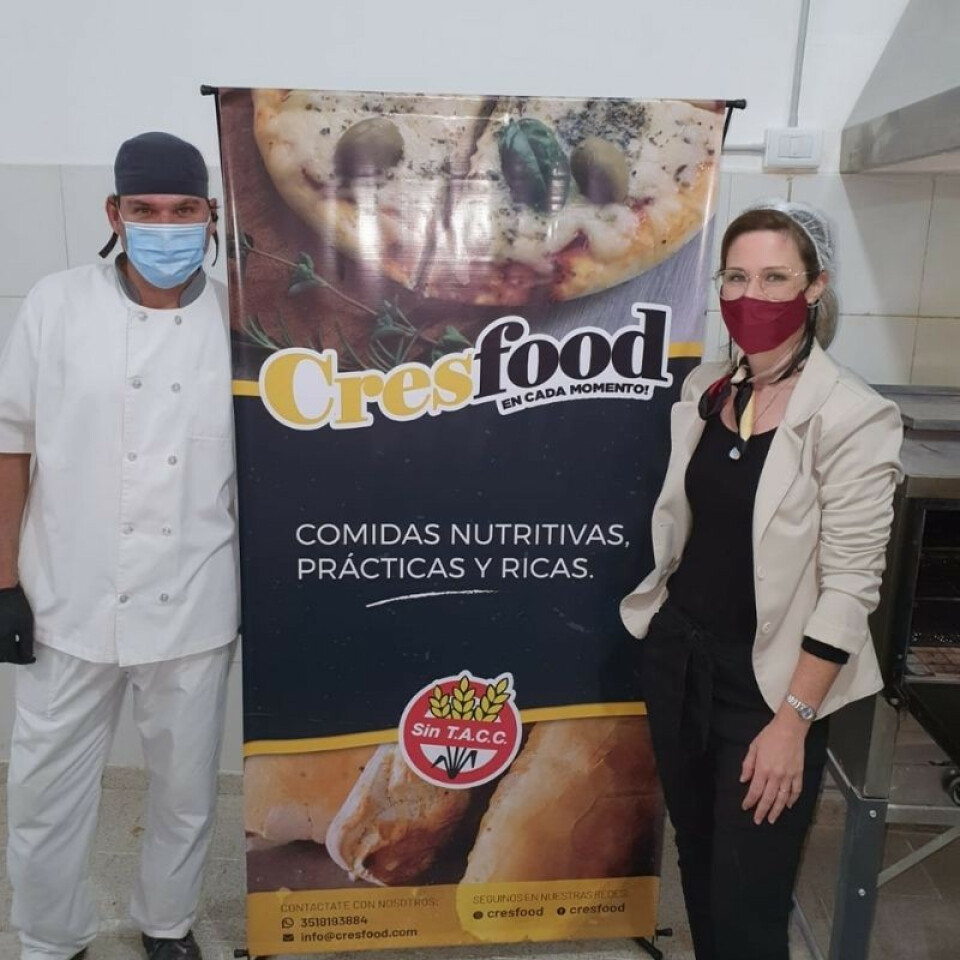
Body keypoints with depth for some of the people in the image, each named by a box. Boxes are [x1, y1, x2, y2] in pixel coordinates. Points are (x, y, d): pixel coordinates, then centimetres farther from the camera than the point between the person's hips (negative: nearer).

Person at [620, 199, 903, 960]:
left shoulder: (852, 417, -16)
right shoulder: (703, 389, 2)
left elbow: (850, 588, -16)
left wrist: (793, 720, -17)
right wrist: (664, 620, 14)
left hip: (768, 681, -5)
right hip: (677, 655, 6)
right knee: (698, 866, 21)